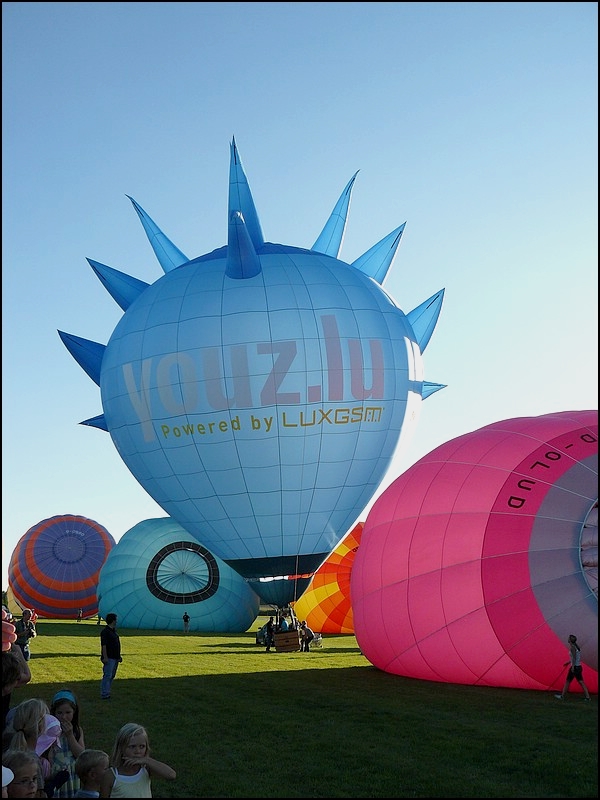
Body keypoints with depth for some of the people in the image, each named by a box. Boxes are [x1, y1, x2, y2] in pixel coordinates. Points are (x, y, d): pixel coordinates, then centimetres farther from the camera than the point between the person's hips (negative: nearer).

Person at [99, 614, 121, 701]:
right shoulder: (105, 631, -13)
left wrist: (119, 656, 21)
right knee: (107, 676, -7)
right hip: (109, 658, -9)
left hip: (115, 658, 9)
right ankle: (104, 694, -4)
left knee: (112, 676, 12)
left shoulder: (113, 631, 15)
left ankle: (107, 693, 19)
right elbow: (103, 645, -17)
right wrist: (105, 657, -21)